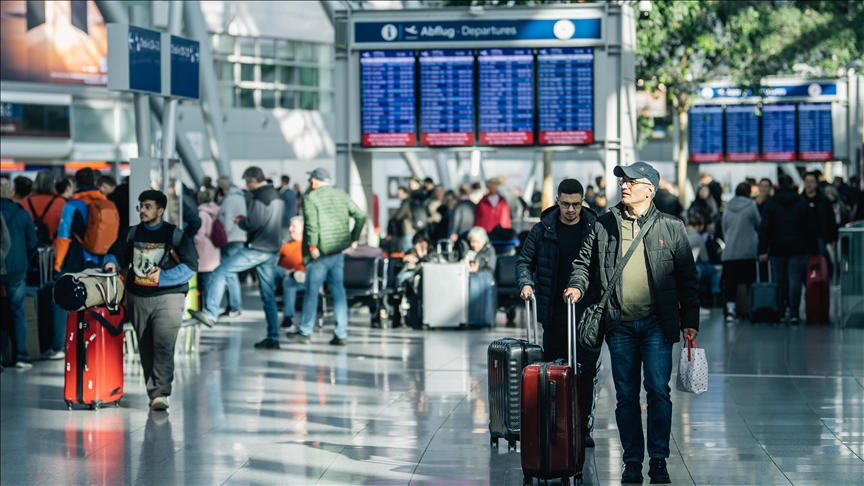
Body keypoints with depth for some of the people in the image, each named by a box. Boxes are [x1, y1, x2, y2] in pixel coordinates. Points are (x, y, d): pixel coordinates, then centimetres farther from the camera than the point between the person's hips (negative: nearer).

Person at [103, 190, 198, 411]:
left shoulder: (175, 235, -1)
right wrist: (111, 263, -7)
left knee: (163, 345, -17)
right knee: (145, 348, 6)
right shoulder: (131, 234, 12)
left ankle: (161, 393, -21)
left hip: (167, 296, -4)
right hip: (137, 299, 4)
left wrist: (163, 277, -15)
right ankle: (152, 392, 15)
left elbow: (190, 267, -7)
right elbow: (115, 254, 17)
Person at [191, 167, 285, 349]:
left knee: (220, 272, -2)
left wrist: (240, 222, 0)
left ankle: (210, 313, -8)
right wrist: (246, 219, 12)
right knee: (268, 295, 10)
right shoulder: (277, 196, 15)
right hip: (273, 251, 9)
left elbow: (252, 224, -20)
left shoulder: (260, 197, -14)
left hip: (257, 250, -9)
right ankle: (273, 338, 10)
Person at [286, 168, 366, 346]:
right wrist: (353, 238, 12)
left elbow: (312, 224, -20)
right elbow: (360, 216, 6)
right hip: (338, 251, 5)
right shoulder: (341, 195, 8)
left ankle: (305, 332, 15)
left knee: (311, 291, 6)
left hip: (319, 253, -5)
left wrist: (312, 246, -14)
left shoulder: (310, 198, -9)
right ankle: (341, 334, 5)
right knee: (338, 290, 7)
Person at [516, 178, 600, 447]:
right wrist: (525, 283, -12)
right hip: (555, 313, 1)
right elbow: (525, 260, 8)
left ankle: (583, 428, 3)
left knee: (586, 371, -2)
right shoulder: (543, 230, 5)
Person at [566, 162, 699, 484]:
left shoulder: (670, 228, 4)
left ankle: (659, 460, 3)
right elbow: (584, 262, 17)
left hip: (656, 324, -2)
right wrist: (577, 285, -4)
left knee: (658, 391, -6)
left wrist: (690, 321, 2)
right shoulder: (604, 225, 8)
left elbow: (687, 278, 6)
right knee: (626, 395, 6)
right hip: (620, 325, 2)